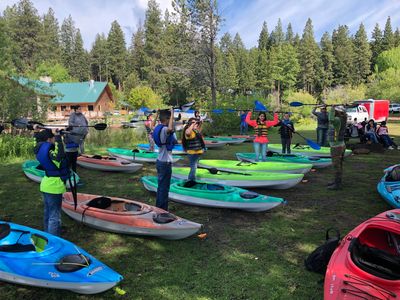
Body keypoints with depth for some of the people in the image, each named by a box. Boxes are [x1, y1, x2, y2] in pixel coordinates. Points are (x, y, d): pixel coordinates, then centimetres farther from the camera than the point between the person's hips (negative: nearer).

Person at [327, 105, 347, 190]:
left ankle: (337, 184, 3)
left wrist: (332, 109, -30)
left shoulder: (337, 120, -21)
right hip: (340, 145, 10)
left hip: (337, 147, -10)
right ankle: (337, 181, 30)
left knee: (337, 166, -3)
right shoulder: (339, 119, 7)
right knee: (338, 165, 18)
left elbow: (331, 119, -44)